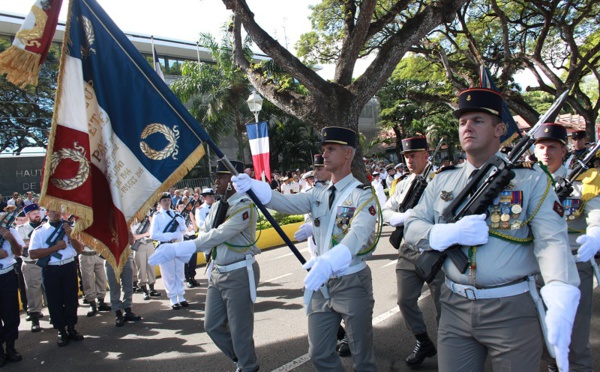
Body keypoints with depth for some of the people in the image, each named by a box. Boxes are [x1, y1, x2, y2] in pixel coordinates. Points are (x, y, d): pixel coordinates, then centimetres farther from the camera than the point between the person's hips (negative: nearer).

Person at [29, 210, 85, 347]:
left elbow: (80, 248, 3)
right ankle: (61, 331, 19)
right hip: (51, 270, -2)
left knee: (71, 298, 8)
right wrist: (56, 247, -15)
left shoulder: (69, 228, 7)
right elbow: (33, 254, -10)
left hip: (69, 267, 2)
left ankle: (71, 328, 24)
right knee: (55, 301, 6)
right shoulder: (39, 231, 0)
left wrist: (69, 235, -11)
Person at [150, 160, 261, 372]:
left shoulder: (244, 207, -18)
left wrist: (179, 249, -28)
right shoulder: (217, 207, 9)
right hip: (217, 272, 8)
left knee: (240, 330, 3)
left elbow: (219, 235, -27)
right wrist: (177, 249, -10)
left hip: (239, 274, -8)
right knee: (213, 326, 16)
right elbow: (204, 234, 11)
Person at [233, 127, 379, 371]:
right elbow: (287, 203, -7)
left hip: (352, 283, -5)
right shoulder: (319, 195, 8)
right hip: (321, 283, 6)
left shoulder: (363, 195, -11)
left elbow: (358, 234, -28)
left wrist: (327, 263, -46)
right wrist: (251, 187, -24)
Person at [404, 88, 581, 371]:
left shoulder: (531, 179, -4)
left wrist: (560, 307, -30)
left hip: (513, 309, -2)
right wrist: (450, 233, -17)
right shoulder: (443, 180, 6)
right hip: (455, 308, 3)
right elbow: (412, 227, 4)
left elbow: (552, 241, -14)